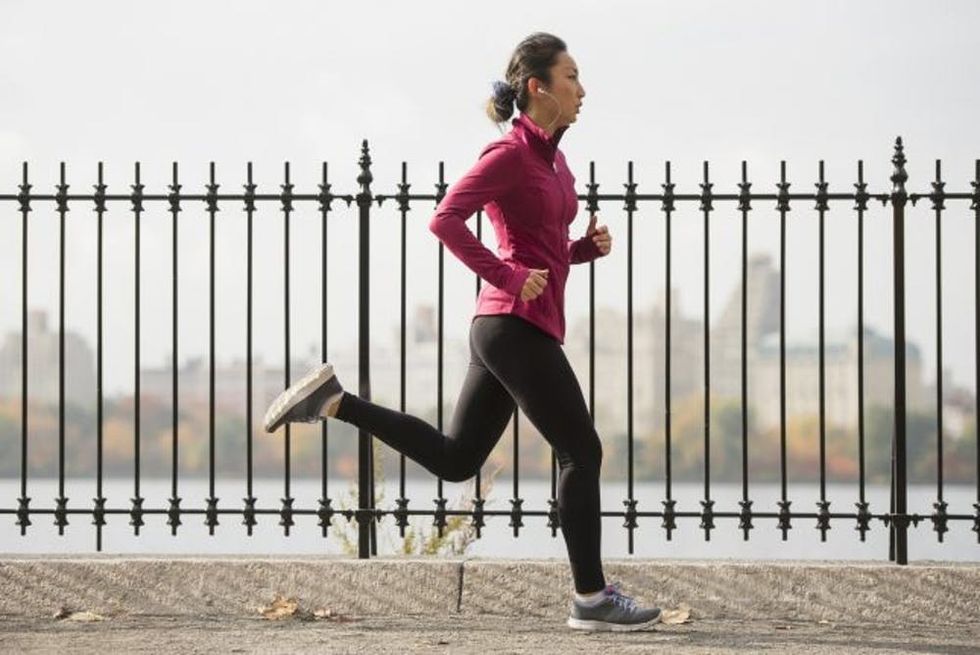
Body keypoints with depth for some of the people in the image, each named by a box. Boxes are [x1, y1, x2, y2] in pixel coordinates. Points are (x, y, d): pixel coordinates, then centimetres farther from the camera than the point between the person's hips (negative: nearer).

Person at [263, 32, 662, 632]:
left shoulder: (551, 157, 17)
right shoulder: (510, 154, -10)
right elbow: (446, 219, -20)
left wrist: (590, 245, 7)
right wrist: (508, 277, -20)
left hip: (506, 331, 9)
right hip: (517, 325, -9)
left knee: (454, 458, 12)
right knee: (582, 452, -3)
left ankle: (332, 400, 12)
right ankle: (592, 600, 3)